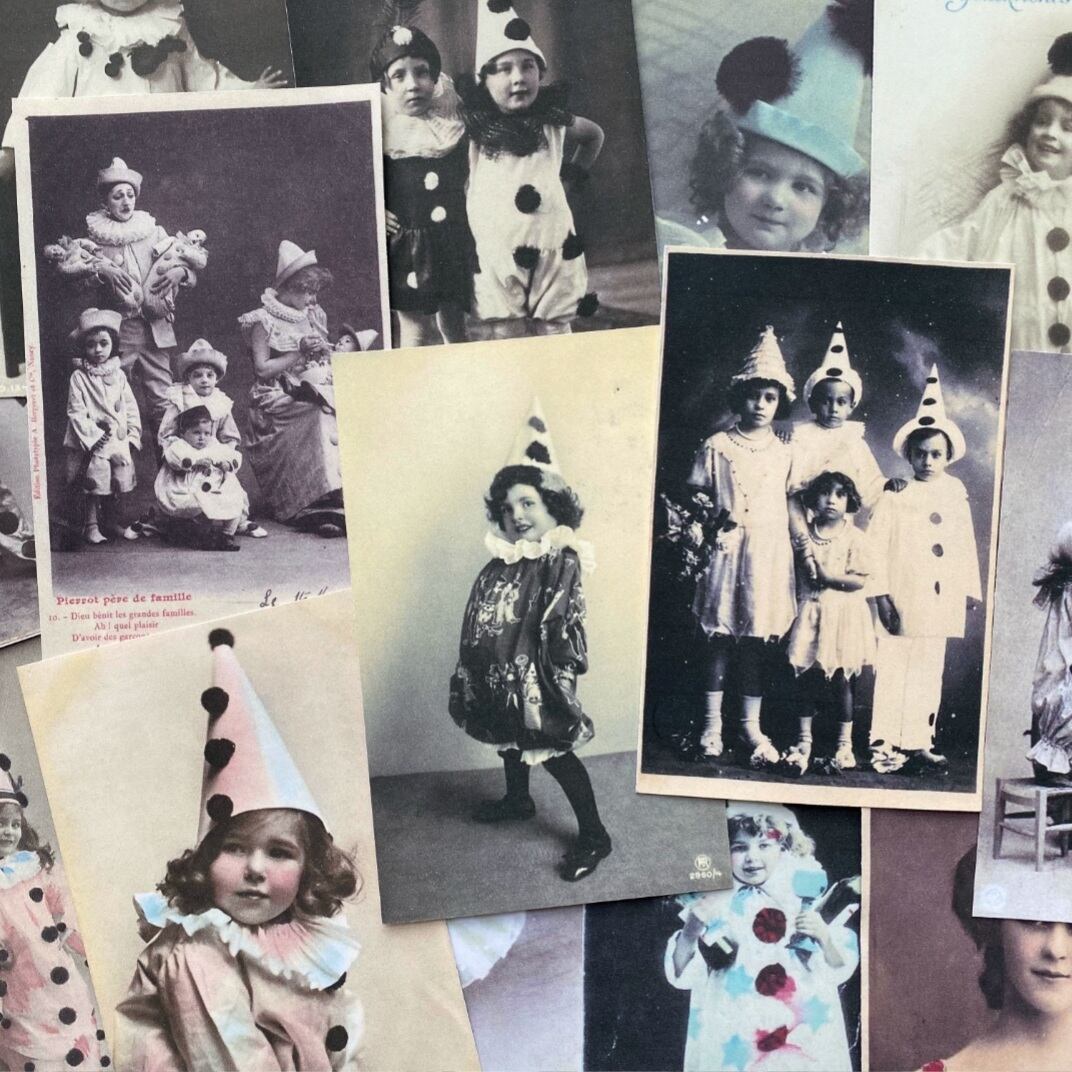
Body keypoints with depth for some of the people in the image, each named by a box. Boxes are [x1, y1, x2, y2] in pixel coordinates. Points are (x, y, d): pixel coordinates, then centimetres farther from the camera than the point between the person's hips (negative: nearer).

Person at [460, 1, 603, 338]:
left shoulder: (554, 123, 4)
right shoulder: (478, 132, -3)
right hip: (497, 257, -2)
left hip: (552, 253, 2)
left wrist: (573, 177, 16)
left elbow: (594, 135, 25)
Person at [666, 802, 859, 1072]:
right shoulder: (712, 905, 0)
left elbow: (840, 969, 4)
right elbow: (681, 974, -2)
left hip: (804, 1044, 1)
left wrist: (825, 937, -15)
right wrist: (692, 929, -18)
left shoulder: (806, 899, 2)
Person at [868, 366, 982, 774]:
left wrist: (967, 593, 12)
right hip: (901, 606, -5)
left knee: (928, 676, 9)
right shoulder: (894, 499, -4)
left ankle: (917, 744, 18)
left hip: (939, 606, 5)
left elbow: (965, 552, 16)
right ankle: (885, 746, 5)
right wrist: (881, 596, -13)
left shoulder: (955, 501, 11)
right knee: (892, 675, -2)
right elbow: (876, 550, -8)